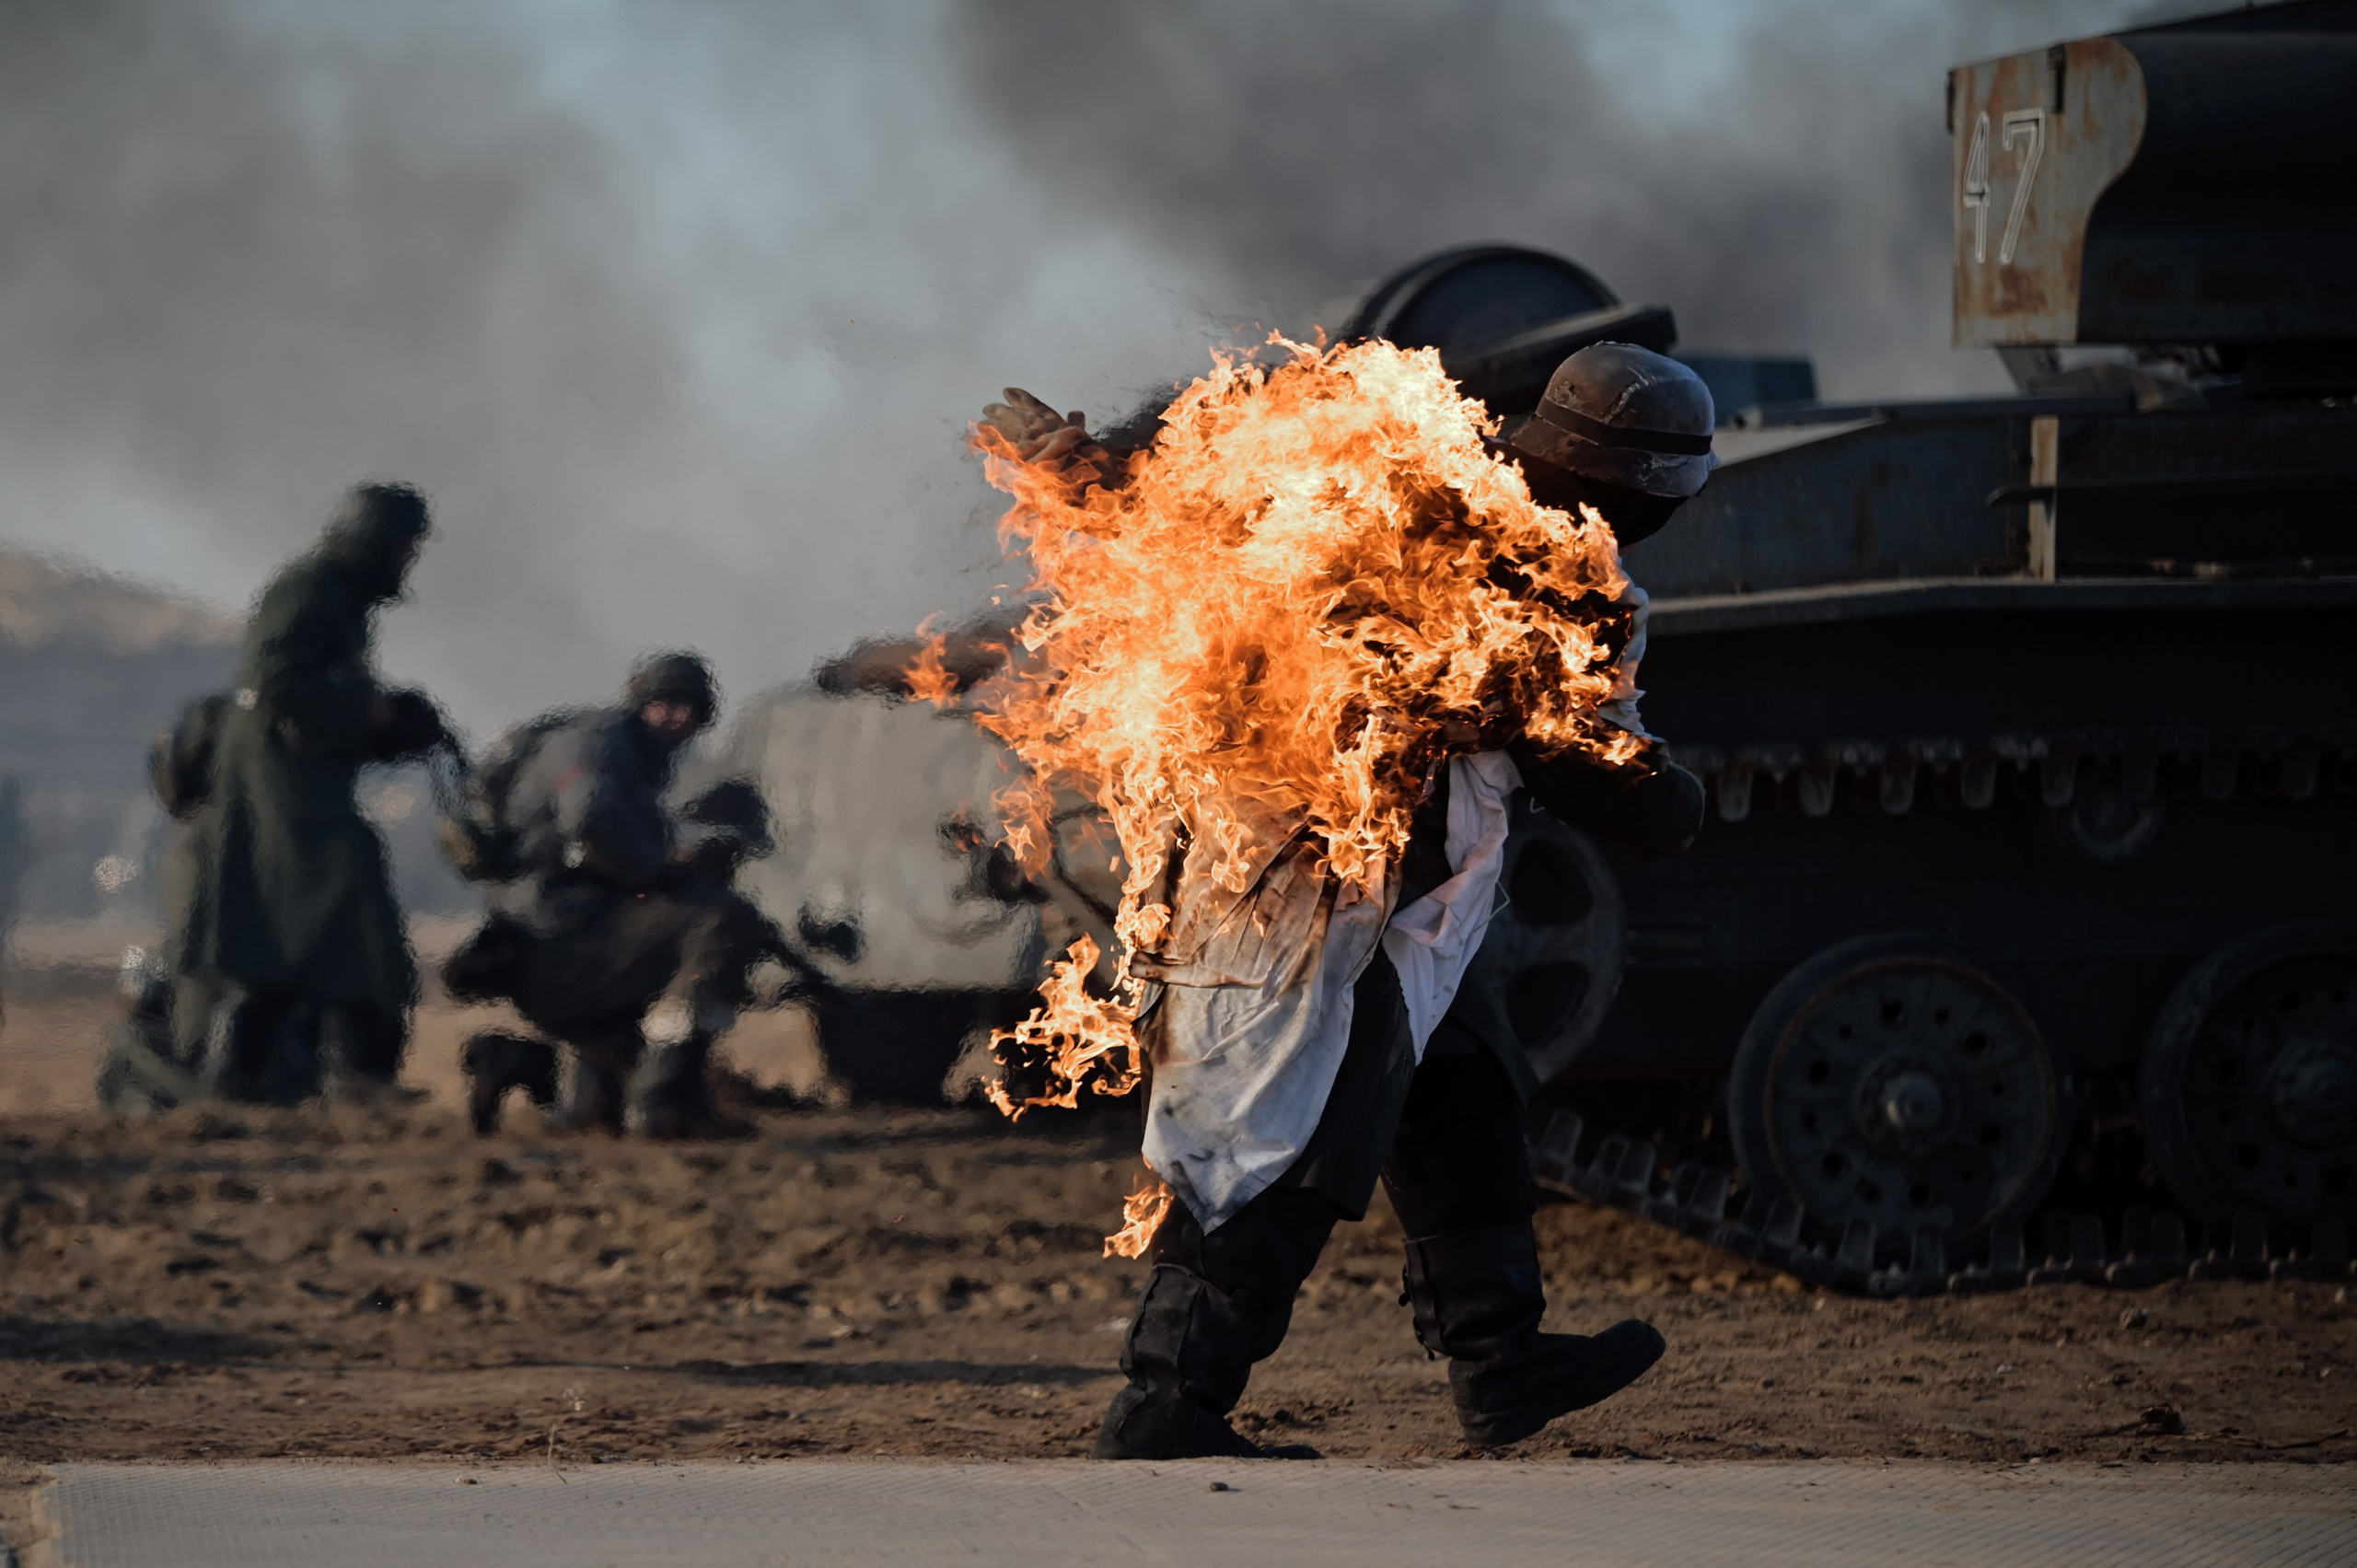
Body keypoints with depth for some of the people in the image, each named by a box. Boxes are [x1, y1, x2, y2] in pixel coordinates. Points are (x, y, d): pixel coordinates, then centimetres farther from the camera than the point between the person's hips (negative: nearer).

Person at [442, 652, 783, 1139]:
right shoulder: (595, 737, -4)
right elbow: (590, 818, -25)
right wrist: (656, 874, -13)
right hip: (558, 939, -10)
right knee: (727, 926, -24)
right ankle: (661, 1098, -28)